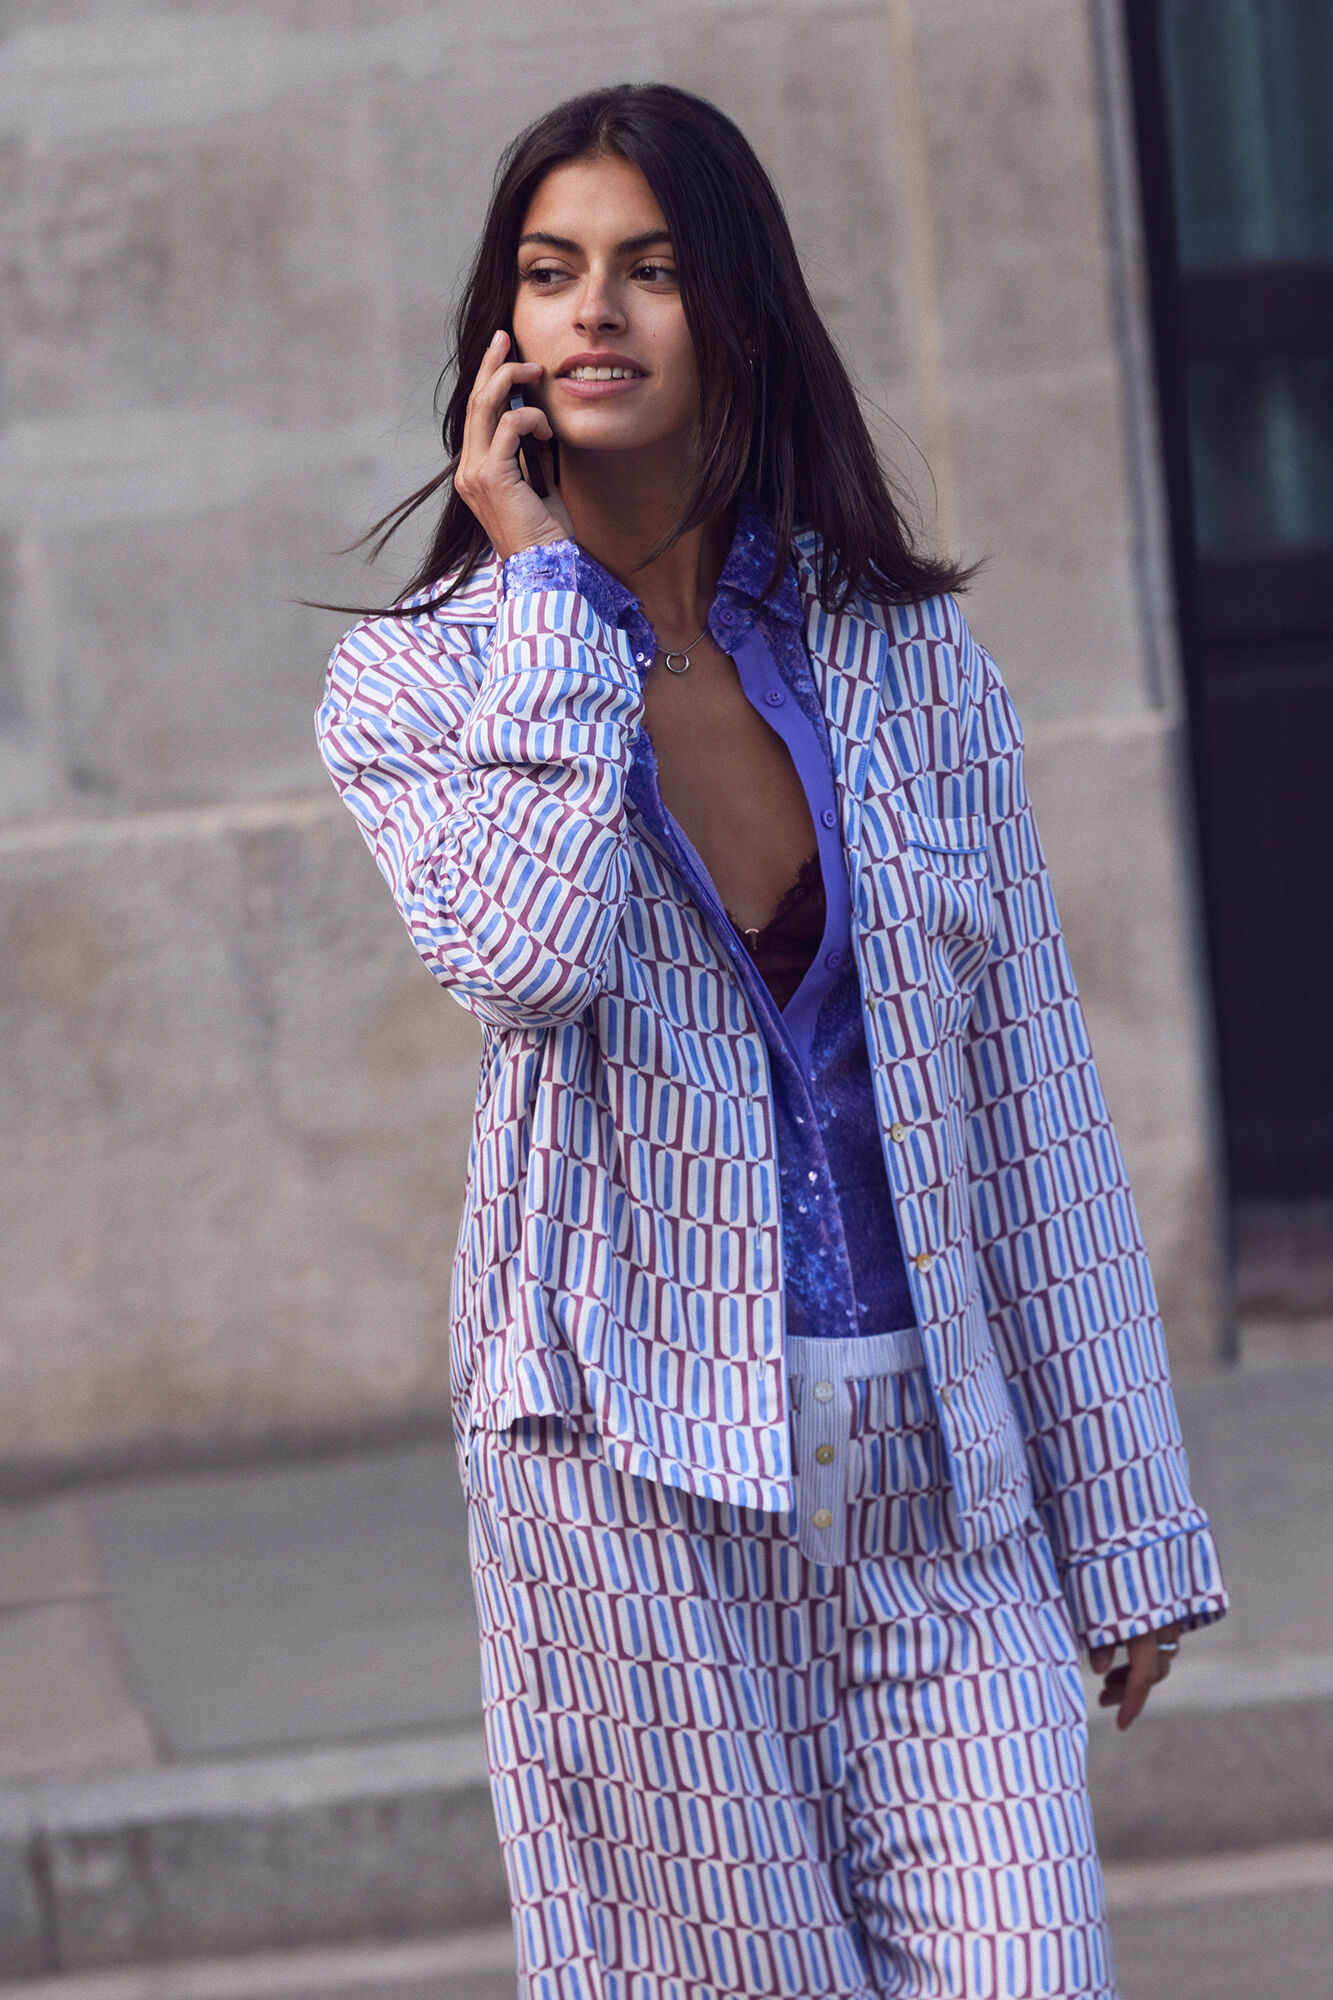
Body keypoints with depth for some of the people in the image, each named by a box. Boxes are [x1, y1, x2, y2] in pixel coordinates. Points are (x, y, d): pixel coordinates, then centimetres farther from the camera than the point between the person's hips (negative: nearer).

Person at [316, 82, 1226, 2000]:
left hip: (932, 1470, 2)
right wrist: (551, 585, -10)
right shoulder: (420, 677, 2)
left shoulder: (904, 655, 7)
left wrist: (1126, 1520, 7)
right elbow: (525, 957, -21)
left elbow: (1035, 1096, 9)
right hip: (636, 1456, -2)